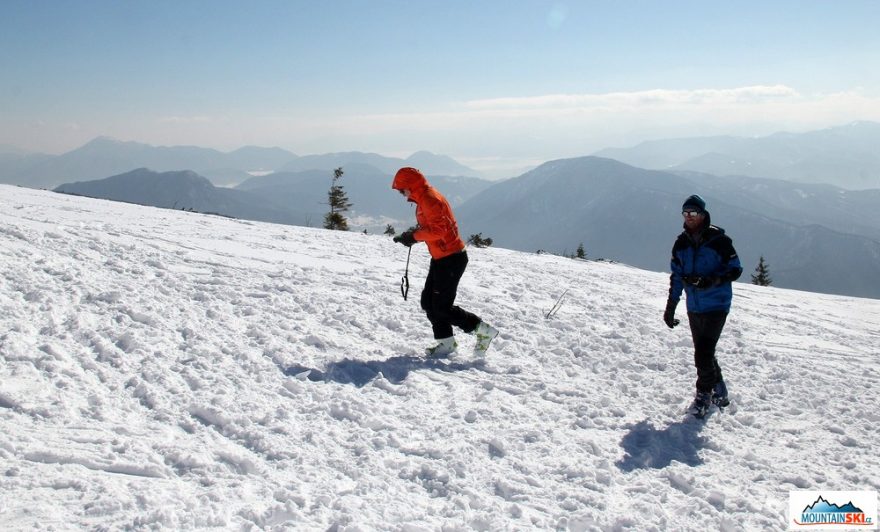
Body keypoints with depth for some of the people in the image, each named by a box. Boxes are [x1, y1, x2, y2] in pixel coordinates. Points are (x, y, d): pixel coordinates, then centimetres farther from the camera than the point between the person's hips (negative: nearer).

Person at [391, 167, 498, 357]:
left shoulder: (429, 199, -18)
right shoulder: (423, 199, 14)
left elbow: (438, 230, -26)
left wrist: (414, 236, -16)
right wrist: (412, 235, 3)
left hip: (452, 258, -11)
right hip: (440, 258, 11)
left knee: (442, 307, -7)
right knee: (428, 302, 11)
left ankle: (484, 330, 3)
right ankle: (446, 342, 18)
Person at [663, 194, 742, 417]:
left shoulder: (719, 239, -10)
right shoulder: (681, 243, 7)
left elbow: (736, 269, -6)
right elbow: (676, 277, 13)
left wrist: (713, 280, -22)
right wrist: (670, 307, 12)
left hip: (716, 306, -6)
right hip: (694, 307, 6)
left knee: (703, 353, -11)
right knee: (704, 352, 13)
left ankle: (704, 394, 7)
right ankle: (719, 392, 30)